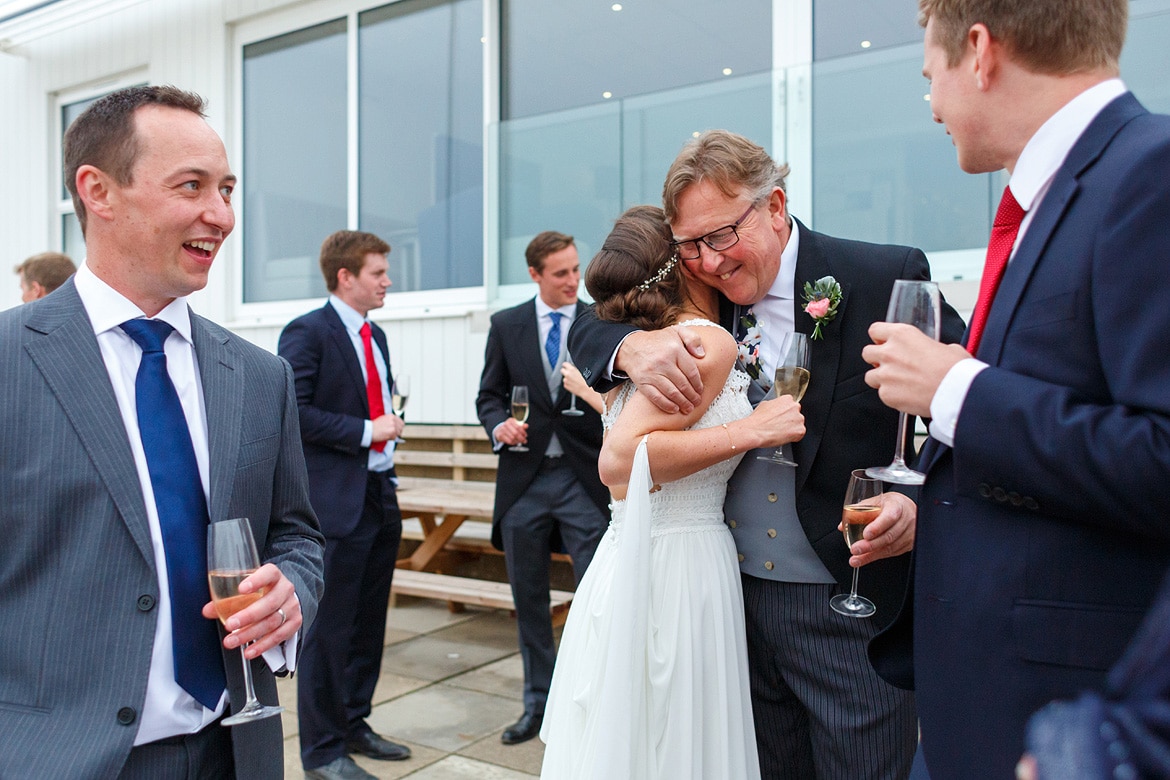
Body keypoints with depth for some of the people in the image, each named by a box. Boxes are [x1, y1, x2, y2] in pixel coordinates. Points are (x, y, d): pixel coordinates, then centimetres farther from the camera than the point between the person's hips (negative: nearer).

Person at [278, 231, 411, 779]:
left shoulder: (375, 336, 15)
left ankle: (353, 724, 32)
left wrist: (388, 441, 15)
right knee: (330, 627, 1)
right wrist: (366, 431, -17)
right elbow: (295, 412, -18)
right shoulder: (307, 332, -10)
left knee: (369, 623, 16)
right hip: (336, 502, -8)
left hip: (381, 496, 8)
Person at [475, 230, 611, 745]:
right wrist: (499, 425, -12)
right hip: (524, 478, 2)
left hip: (585, 477, -2)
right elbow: (489, 395, 8)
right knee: (528, 599, 12)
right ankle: (538, 704, 28)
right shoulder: (506, 325, 6)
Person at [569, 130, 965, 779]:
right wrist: (633, 346, -21)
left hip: (851, 603, -4)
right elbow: (586, 331, 2)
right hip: (735, 598, 5)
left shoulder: (886, 280, -11)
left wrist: (923, 503, -28)